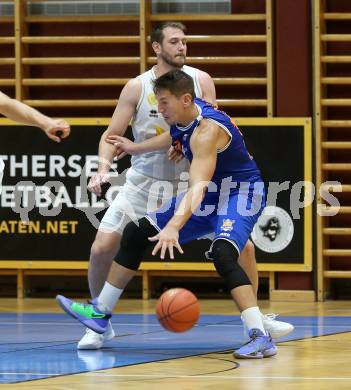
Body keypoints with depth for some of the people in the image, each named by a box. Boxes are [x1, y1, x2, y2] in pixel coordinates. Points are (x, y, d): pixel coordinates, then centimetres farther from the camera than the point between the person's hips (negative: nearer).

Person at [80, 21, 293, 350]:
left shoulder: (201, 81, -5)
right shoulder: (137, 87, -9)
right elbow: (112, 135, -4)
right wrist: (103, 169, -21)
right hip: (145, 181, -1)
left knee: (242, 244, -5)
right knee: (102, 248, -13)